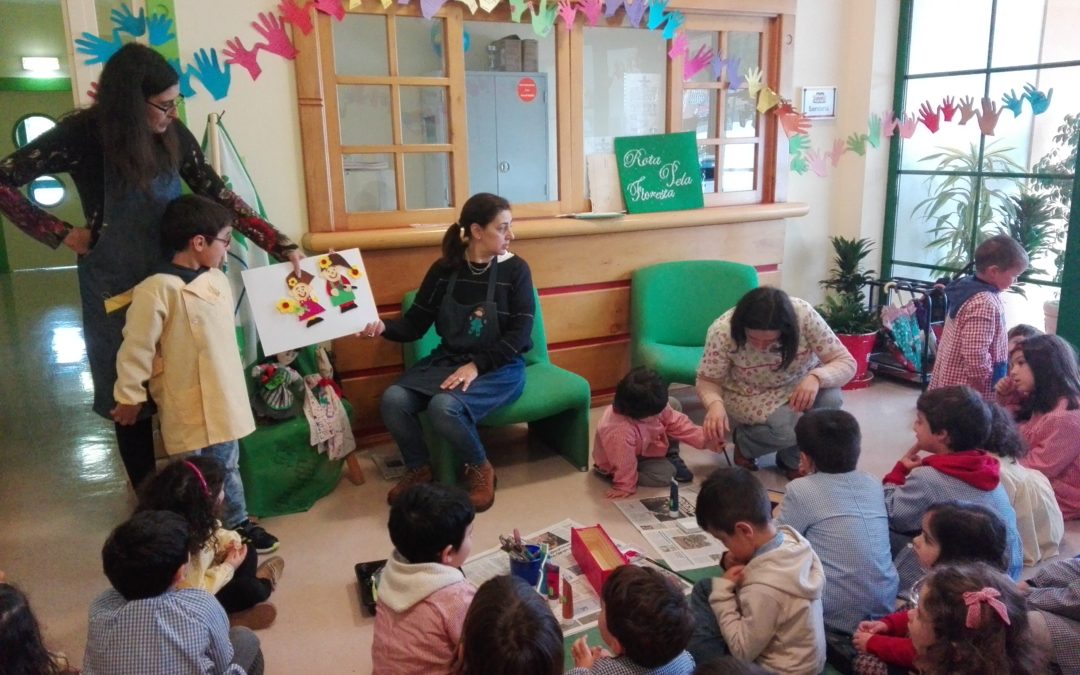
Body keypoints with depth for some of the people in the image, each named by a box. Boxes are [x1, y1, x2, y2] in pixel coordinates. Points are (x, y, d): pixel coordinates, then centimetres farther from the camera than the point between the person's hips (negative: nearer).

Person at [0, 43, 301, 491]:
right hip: (117, 285, -3)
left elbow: (219, 197, -4)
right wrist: (61, 234, -11)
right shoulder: (83, 135, -15)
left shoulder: (173, 135, -4)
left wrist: (283, 246, -10)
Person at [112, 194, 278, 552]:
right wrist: (129, 397, -9)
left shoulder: (216, 279, 4)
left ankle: (237, 524, 37)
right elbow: (136, 348, -15)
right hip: (189, 405, -7)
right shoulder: (157, 289, -21)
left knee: (227, 465, 22)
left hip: (223, 395, 8)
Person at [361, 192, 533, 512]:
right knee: (393, 399, -22)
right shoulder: (444, 270, 3)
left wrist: (476, 365, -22)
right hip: (447, 360, 4)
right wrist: (383, 327, -17)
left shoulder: (515, 269, -5)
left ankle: (480, 469, -4)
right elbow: (415, 324, 4)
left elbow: (519, 335, -11)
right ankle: (419, 470, 4)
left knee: (444, 407, -33)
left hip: (499, 368, -4)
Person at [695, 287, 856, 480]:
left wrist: (816, 377, -42)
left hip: (799, 383, 3)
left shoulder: (804, 315, -29)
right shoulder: (723, 332, -31)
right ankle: (745, 443, 3)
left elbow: (847, 363, -22)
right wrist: (715, 403, -39)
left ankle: (793, 459, -2)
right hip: (750, 395, -3)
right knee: (790, 426, -31)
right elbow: (707, 381, -17)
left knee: (830, 398, -29)